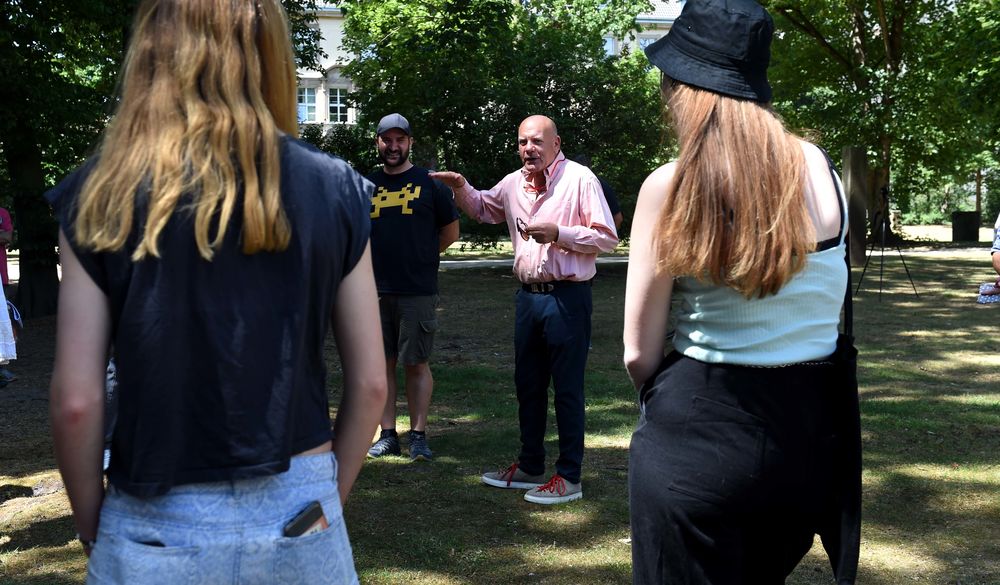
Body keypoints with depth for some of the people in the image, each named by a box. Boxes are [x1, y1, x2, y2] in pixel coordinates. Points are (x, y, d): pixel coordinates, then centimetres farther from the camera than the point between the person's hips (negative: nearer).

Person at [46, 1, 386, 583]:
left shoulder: (101, 195, -8)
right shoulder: (335, 190, -5)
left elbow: (76, 401, -8)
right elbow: (371, 384, -2)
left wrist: (91, 523, 7)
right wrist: (328, 499, 11)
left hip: (159, 528, -1)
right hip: (298, 518, 2)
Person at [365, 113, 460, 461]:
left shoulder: (428, 183, 3)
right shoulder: (368, 185, 11)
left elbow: (451, 232, 9)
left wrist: (418, 256, 9)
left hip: (417, 292, -3)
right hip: (376, 290, 3)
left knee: (416, 364, 1)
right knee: (382, 363, 6)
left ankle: (418, 435, 7)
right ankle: (388, 435, 14)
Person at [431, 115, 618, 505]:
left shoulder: (579, 179, -9)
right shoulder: (513, 183, 10)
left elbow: (607, 238, -11)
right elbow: (482, 209, 29)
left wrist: (558, 233, -20)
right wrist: (461, 188, 9)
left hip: (567, 297, -7)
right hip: (528, 295, 7)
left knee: (567, 388, 0)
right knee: (527, 385, 16)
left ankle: (569, 477, 10)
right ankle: (530, 468, 30)